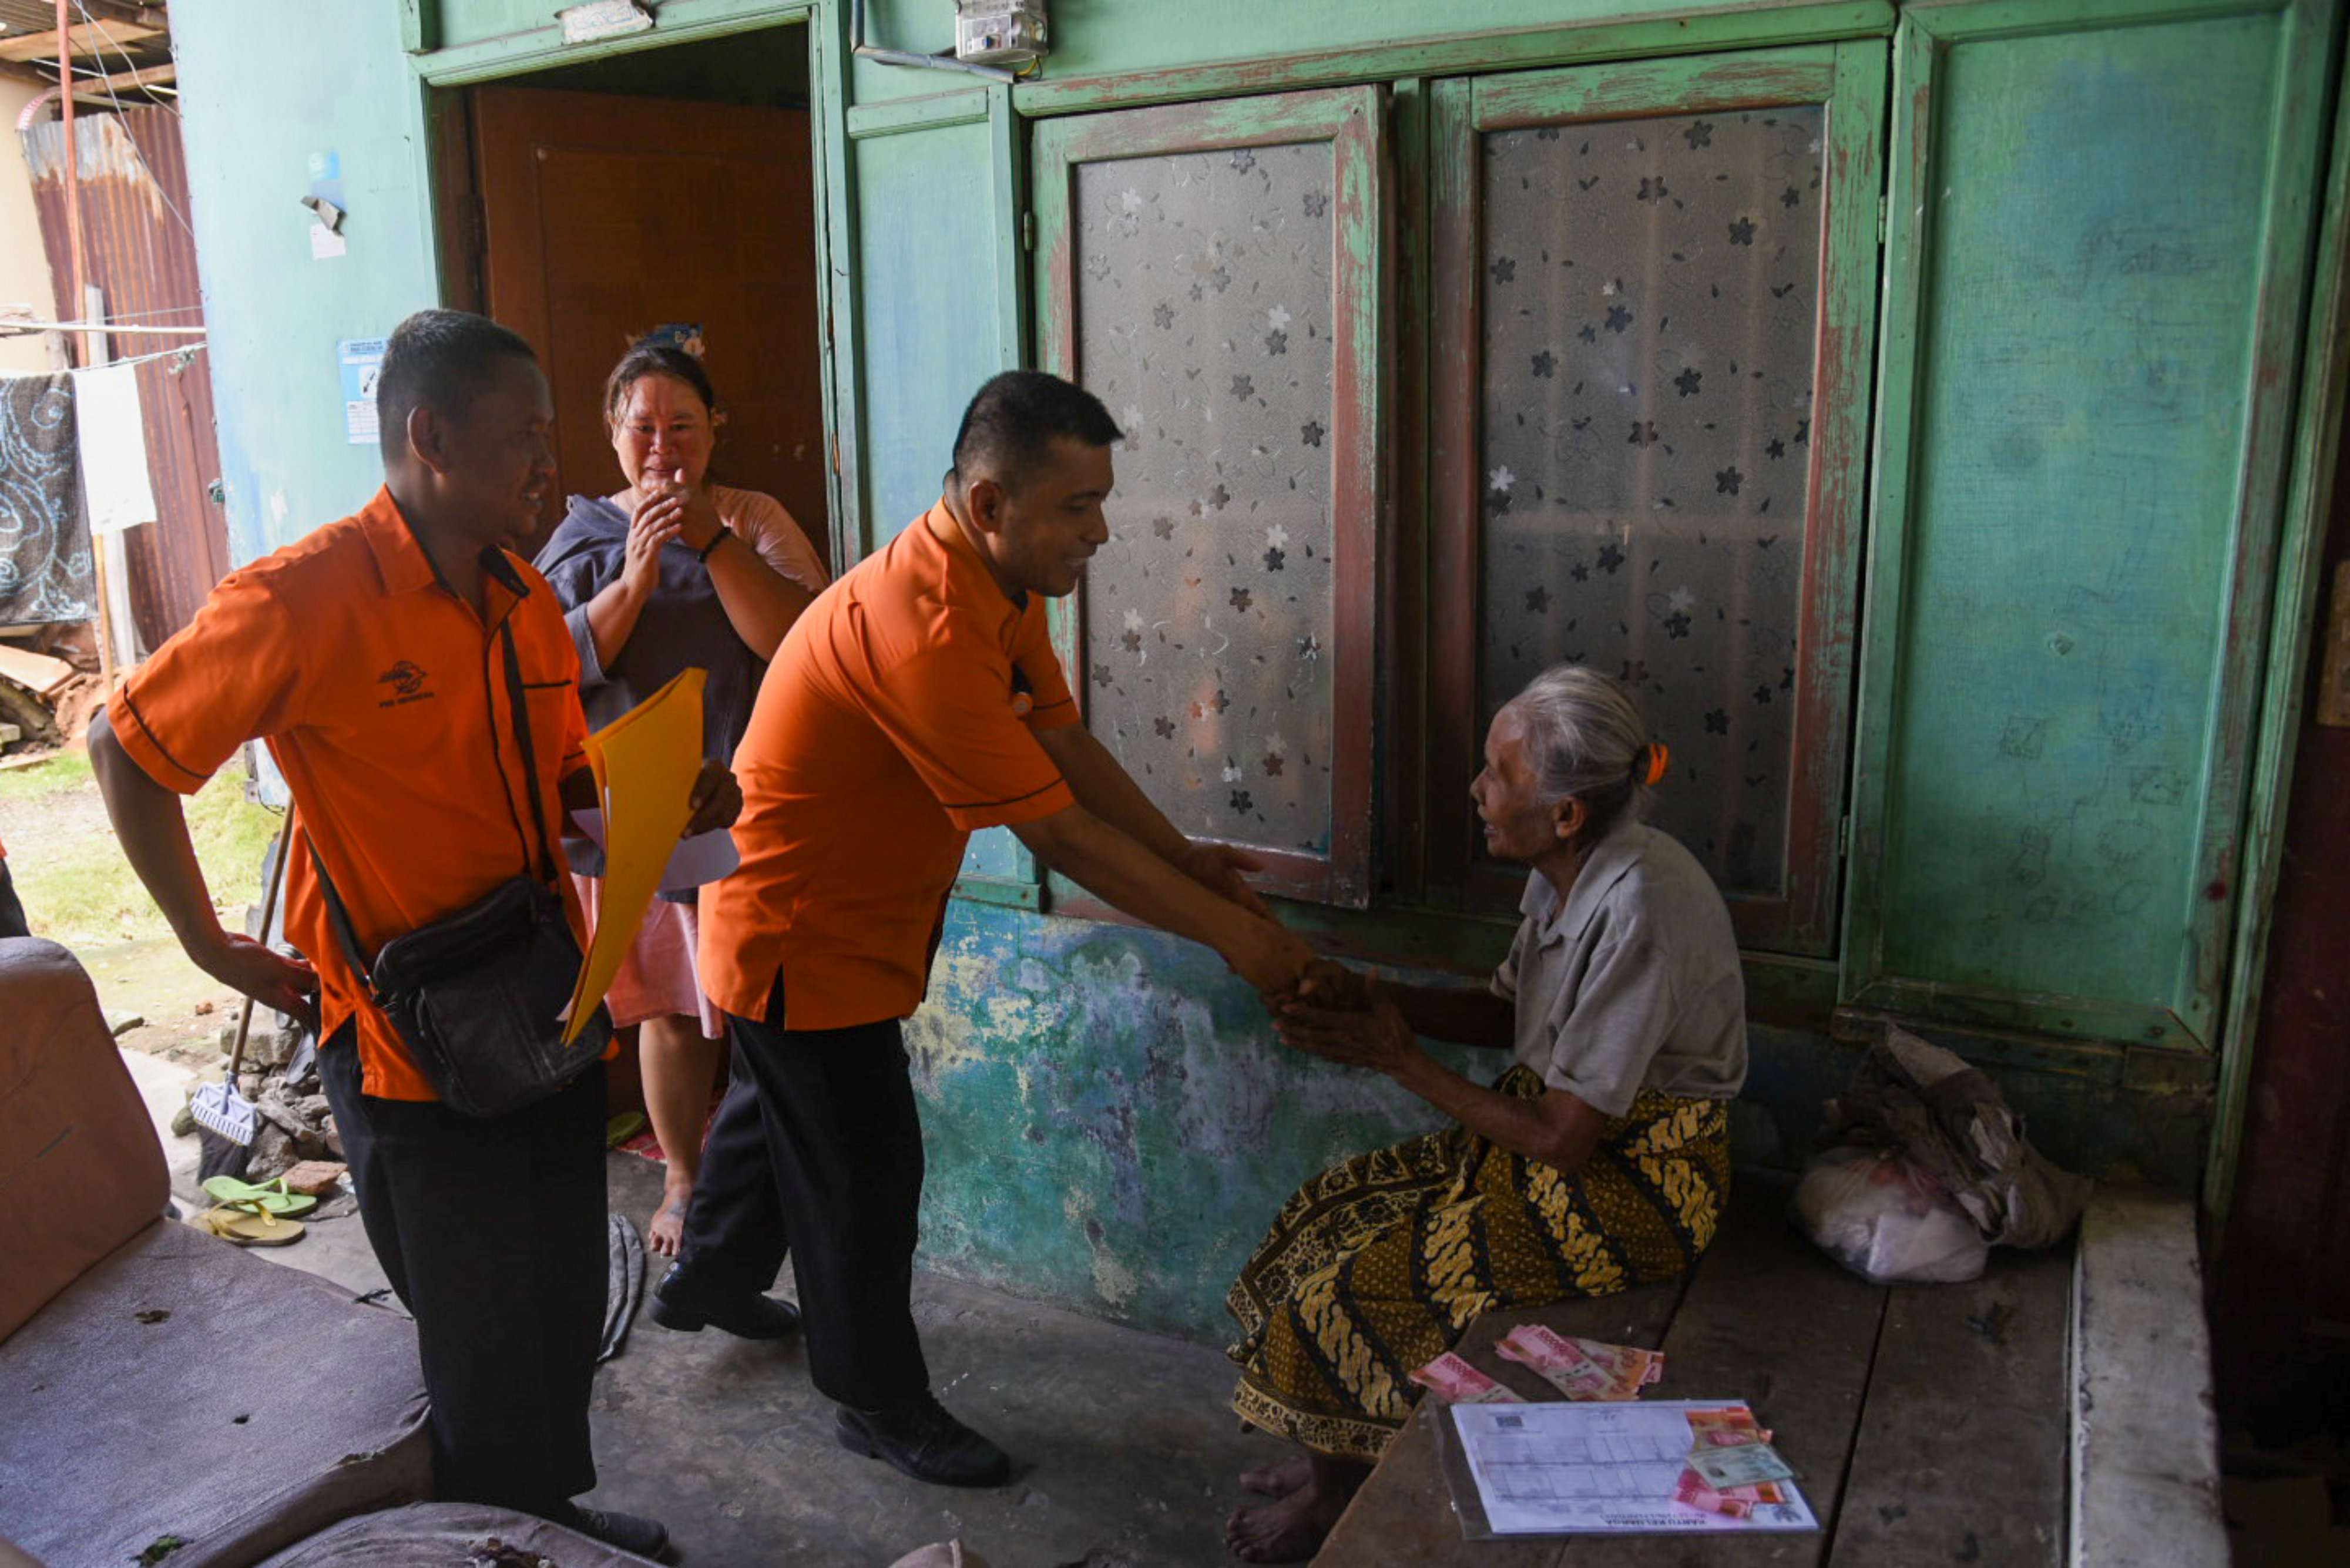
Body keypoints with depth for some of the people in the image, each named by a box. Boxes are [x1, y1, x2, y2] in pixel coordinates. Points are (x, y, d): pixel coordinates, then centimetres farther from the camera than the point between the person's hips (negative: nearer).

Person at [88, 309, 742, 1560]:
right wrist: (211, 946, -7)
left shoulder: (525, 603, 5)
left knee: (563, 1308, 21)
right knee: (482, 1343, 10)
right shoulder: (306, 598, -17)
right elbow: (127, 747, -7)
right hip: (409, 1036, -7)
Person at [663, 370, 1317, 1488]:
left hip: (847, 917, 10)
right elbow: (1059, 835, -33)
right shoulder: (924, 627, -35)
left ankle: (709, 1279, 54)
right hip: (802, 933, -10)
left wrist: (1185, 858, -8)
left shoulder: (1004, 589, -3)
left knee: (778, 1109, 29)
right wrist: (1230, 933, -26)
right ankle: (880, 1404, 26)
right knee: (864, 1167, 5)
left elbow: (1065, 742, 0)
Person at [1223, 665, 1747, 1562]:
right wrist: (1384, 1004, -4)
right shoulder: (1569, 872, -2)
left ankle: (1339, 1495, 20)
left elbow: (1562, 1141, -26)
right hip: (1567, 1132, 9)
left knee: (1354, 1282, -9)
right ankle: (1333, 1462, 23)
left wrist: (1398, 1059, -18)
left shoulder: (1638, 911, -30)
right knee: (1331, 1211, 7)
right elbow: (1515, 1016, 12)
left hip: (1631, 1182, -9)